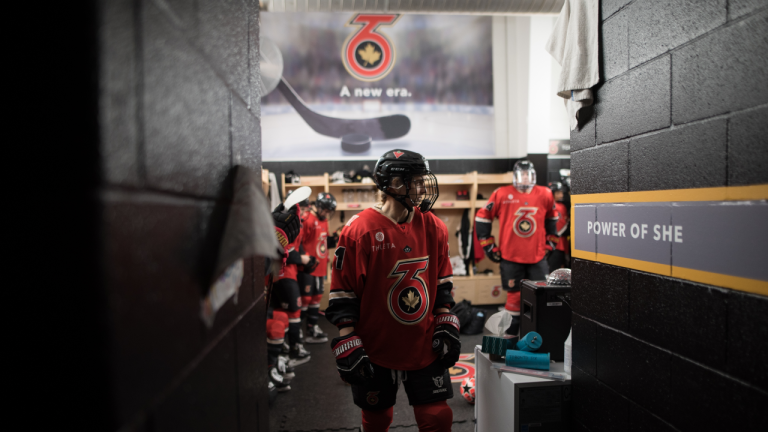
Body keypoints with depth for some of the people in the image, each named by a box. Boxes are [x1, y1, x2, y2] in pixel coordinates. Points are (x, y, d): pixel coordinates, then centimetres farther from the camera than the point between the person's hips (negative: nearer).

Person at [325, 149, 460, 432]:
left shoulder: (433, 227, 0)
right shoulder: (360, 230, -16)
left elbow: (442, 283, 10)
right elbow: (342, 296, -12)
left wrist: (447, 328, 6)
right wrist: (348, 348, -14)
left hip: (425, 347, 4)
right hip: (375, 349, -3)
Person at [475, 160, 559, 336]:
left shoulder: (545, 195, 3)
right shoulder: (502, 194, -5)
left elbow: (552, 218, 21)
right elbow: (482, 217, 1)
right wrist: (488, 245, 1)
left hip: (537, 257, 3)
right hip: (510, 257, -2)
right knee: (514, 296, 4)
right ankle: (510, 335, 19)